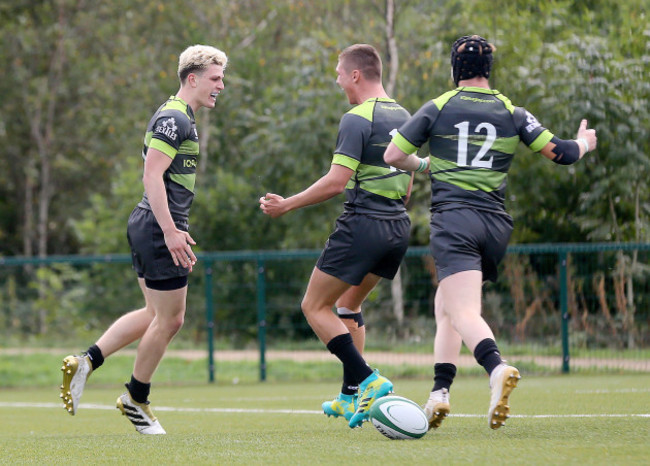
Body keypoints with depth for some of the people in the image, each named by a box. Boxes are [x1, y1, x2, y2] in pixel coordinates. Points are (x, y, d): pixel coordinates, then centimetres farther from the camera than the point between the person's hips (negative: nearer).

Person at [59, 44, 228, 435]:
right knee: (169, 319, 0)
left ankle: (86, 362, 13)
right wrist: (171, 230, -26)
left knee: (157, 315, 16)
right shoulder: (174, 119, -15)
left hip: (150, 228, 11)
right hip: (158, 230, -11)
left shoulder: (181, 119, 18)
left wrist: (179, 237, 26)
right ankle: (136, 400, 13)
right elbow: (152, 175, -22)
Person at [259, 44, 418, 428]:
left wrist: (286, 205, -12)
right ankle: (351, 396, 18)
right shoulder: (402, 117, 12)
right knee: (349, 304, 22)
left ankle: (367, 381, -11)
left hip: (362, 223, -8)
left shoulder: (357, 119, -13)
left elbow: (337, 181, -20)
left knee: (315, 306, 2)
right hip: (398, 227, 8)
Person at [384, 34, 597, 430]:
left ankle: (497, 369, -46)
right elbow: (562, 153, 9)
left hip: (453, 219, -4)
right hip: (496, 224, 4)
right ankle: (440, 392, 12)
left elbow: (393, 156, 7)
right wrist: (584, 142, 32)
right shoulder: (512, 113, 10)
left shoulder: (437, 108, 5)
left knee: (463, 313, -19)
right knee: (446, 306, 21)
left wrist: (424, 164, 29)